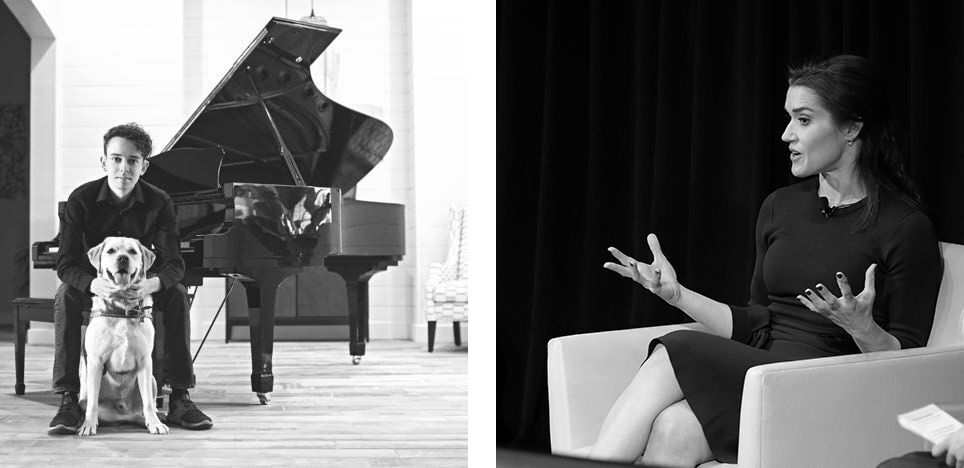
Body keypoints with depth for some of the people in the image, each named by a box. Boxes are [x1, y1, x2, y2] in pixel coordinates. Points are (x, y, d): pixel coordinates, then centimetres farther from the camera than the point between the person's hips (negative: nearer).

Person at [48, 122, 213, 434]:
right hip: (94, 283, -1)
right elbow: (66, 265, -24)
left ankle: (180, 398, -25)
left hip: (140, 283, 1)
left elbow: (173, 264, -22)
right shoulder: (82, 199, -19)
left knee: (177, 294, -28)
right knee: (66, 297, -33)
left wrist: (152, 284, -47)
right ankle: (69, 400, -33)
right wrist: (94, 284, -47)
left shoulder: (159, 203, -16)